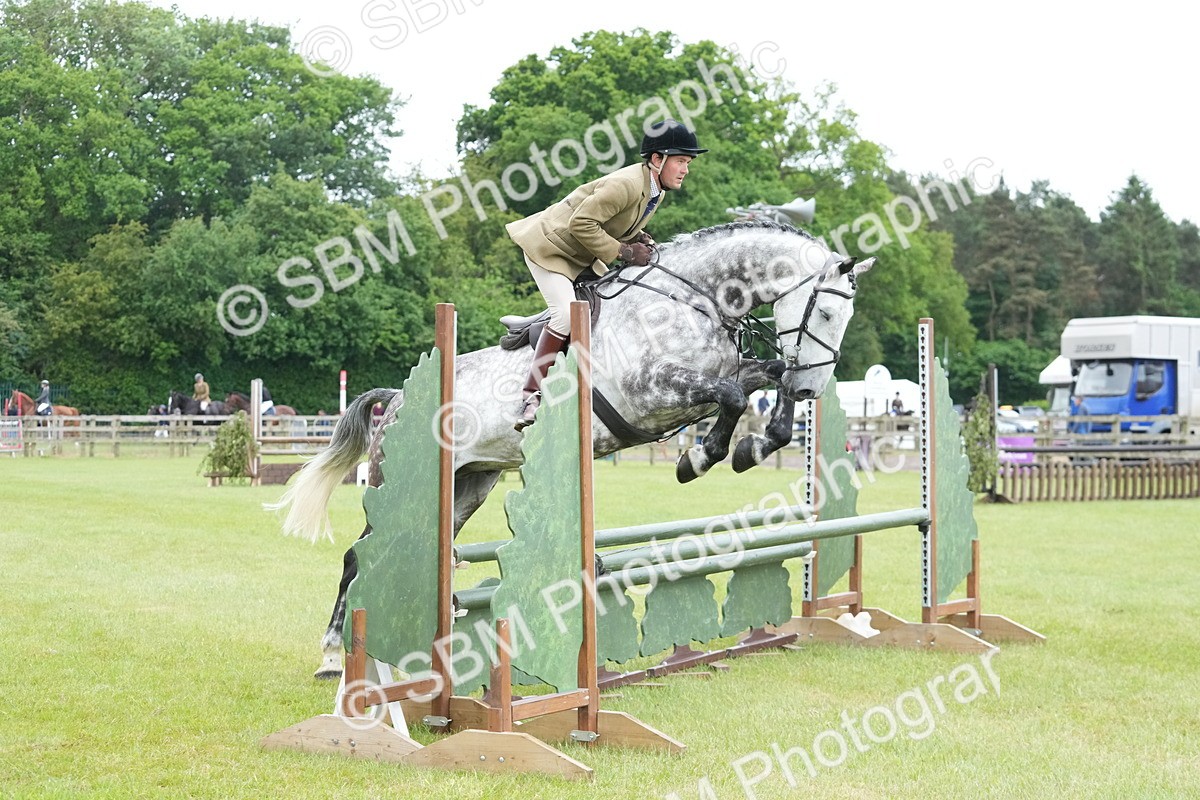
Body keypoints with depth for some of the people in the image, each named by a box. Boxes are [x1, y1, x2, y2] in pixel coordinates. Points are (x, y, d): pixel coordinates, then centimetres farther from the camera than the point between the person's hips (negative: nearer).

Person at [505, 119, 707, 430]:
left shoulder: (657, 189, 1)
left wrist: (639, 238, -6)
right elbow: (581, 223, -31)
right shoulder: (626, 184, -29)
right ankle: (531, 394, -19)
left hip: (582, 257, 10)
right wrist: (623, 251, -28)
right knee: (566, 314, -23)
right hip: (551, 247, -10)